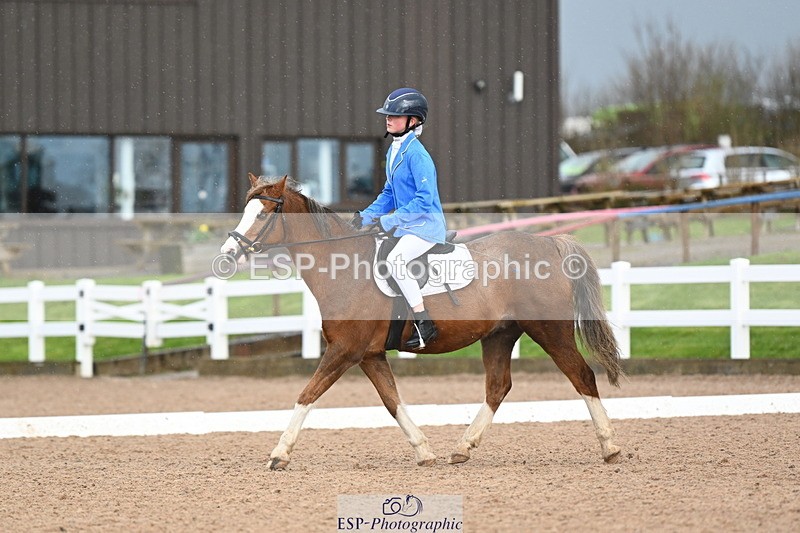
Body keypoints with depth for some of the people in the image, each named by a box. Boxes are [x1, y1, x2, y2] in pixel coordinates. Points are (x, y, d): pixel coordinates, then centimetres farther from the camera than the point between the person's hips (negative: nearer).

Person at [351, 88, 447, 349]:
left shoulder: (417, 155, -17)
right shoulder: (393, 151, 12)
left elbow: (425, 199, -23)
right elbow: (389, 194, 20)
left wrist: (391, 220, -25)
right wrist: (366, 216, 6)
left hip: (426, 225, -10)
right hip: (404, 225, 10)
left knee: (395, 259, -30)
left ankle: (425, 324, -24)